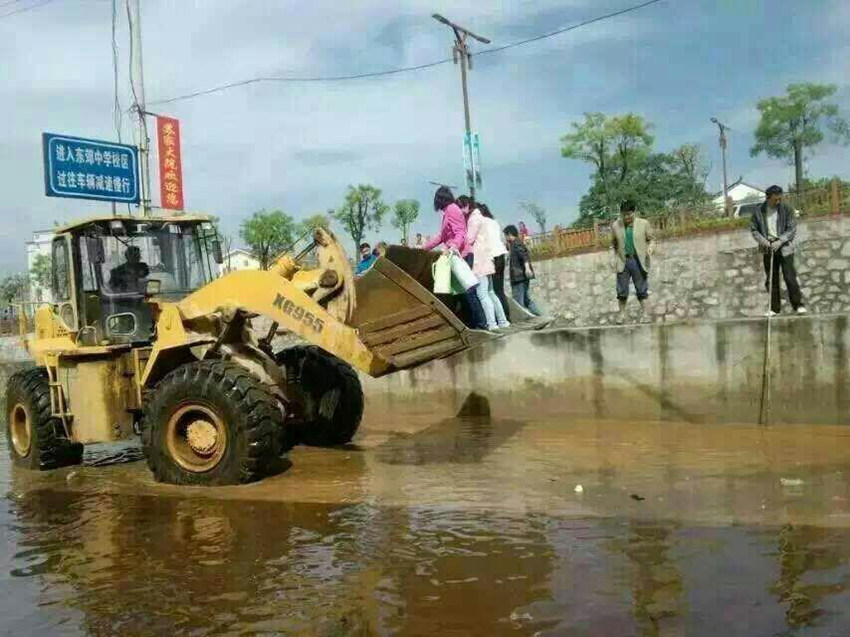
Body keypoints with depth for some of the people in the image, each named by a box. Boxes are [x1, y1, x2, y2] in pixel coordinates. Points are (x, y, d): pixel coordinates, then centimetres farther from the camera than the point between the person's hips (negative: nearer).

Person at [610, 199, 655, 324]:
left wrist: (650, 247, -16)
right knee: (622, 290, 7)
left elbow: (652, 239, 3)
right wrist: (613, 256, 4)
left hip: (639, 261, -1)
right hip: (623, 262, 1)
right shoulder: (615, 225, 0)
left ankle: (644, 313, 23)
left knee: (641, 289, 10)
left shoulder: (643, 223, -4)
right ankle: (622, 313, 21)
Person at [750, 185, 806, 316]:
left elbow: (792, 228, -6)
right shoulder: (759, 211, 2)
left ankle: (798, 304, 2)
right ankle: (774, 308, 14)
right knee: (771, 279, 6)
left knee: (789, 276, -9)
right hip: (768, 248, 3)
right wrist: (763, 241, -9)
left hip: (785, 247, -3)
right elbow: (753, 229, 7)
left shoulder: (786, 209, -4)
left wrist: (780, 241, -16)